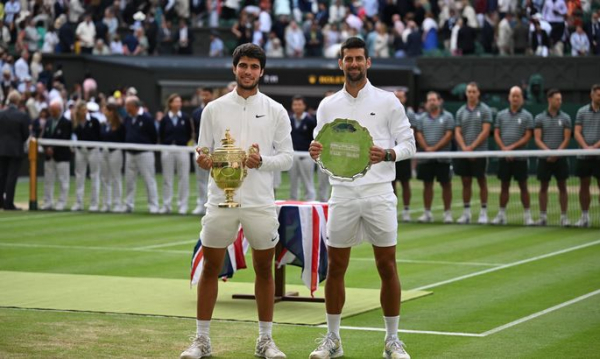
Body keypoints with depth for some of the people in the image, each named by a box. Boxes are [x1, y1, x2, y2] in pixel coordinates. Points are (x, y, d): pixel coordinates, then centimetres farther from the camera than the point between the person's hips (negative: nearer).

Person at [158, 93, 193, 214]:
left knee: (184, 178, -1)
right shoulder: (165, 119, 2)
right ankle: (166, 205, 13)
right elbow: (160, 136, 5)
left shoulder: (185, 118, 3)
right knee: (167, 178, 6)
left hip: (182, 150, 0)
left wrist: (186, 144, 0)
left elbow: (189, 134, 7)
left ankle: (183, 205, 5)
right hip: (167, 151, 0)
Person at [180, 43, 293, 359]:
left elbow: (286, 157, 2)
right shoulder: (214, 109, 5)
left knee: (264, 270, 6)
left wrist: (262, 161, -17)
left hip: (260, 202, 0)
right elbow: (202, 151, 7)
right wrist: (203, 161, -16)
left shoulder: (276, 111, 3)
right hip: (221, 200, 0)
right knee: (210, 269, 3)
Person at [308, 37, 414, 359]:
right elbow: (321, 148, 12)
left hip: (379, 194, -2)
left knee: (387, 268, 0)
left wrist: (387, 154, -18)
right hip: (342, 195, 2)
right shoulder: (327, 106, 10)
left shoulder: (388, 102, 2)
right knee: (335, 268, 4)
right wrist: (316, 151, -11)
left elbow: (408, 144, 2)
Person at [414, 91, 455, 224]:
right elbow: (419, 135, 5)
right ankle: (427, 213, 11)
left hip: (442, 157, -3)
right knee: (427, 184, 5)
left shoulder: (447, 117, 2)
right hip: (426, 157, 3)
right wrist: (426, 148, -11)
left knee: (446, 184, -1)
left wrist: (435, 148, -14)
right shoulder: (423, 118, 11)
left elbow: (448, 135, -6)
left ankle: (447, 213, 6)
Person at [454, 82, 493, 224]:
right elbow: (457, 132, 6)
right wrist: (464, 147, -10)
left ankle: (483, 213, 6)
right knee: (466, 182, 6)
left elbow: (485, 131, -7)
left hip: (479, 152, -3)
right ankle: (466, 213, 10)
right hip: (463, 153, 3)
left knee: (481, 182, 1)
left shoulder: (485, 110, 0)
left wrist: (472, 147, -13)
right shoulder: (460, 111, 11)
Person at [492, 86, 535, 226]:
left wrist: (512, 147, -13)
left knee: (523, 186, -1)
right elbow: (496, 134, 6)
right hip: (504, 156, 2)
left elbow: (527, 137, -5)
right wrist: (504, 149, -9)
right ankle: (501, 214, 11)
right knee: (504, 186, 6)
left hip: (519, 157, -2)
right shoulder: (501, 115, 9)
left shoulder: (527, 116, 1)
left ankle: (527, 215, 3)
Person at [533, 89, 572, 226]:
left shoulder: (565, 118, 4)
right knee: (543, 187, 4)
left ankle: (563, 216, 5)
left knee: (562, 187, 0)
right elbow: (537, 139, -2)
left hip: (560, 158, 0)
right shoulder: (540, 118, 3)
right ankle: (542, 216, 10)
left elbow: (566, 139, -1)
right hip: (544, 158, 0)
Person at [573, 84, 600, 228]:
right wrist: (586, 147, -14)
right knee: (584, 186, 6)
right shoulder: (582, 112, 7)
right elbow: (577, 132, 2)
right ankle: (584, 217, 13)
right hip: (584, 156, 2)